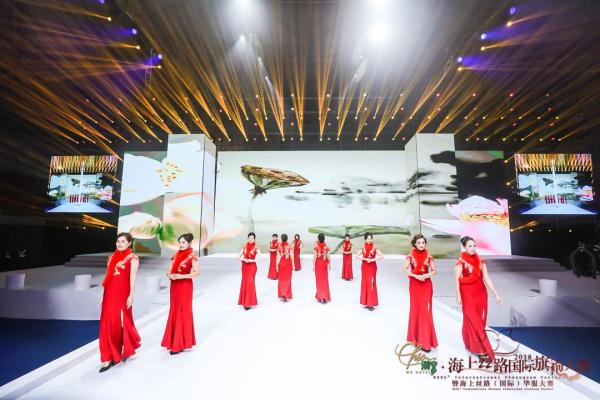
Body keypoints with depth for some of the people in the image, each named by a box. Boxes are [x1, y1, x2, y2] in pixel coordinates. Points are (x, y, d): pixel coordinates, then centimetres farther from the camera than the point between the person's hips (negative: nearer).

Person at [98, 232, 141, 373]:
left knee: (121, 323, 5)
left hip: (122, 294, -5)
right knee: (107, 324, 6)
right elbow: (108, 277, 14)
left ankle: (127, 349, 31)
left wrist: (131, 296, -14)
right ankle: (109, 358, 17)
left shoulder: (132, 258, -6)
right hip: (109, 294, 5)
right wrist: (104, 296, 12)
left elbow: (133, 278, -10)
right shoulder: (112, 257, 12)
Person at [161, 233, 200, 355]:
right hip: (174, 286, 6)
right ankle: (173, 341, 27)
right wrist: (170, 275, -12)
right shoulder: (176, 255, 8)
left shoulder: (191, 256, -10)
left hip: (185, 287, -6)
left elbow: (197, 272, -18)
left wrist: (182, 276, -23)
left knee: (182, 313, 0)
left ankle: (180, 344, 9)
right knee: (174, 312, 13)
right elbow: (169, 270, 9)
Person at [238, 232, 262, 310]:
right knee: (244, 283, 8)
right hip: (244, 267, 4)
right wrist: (243, 259, -14)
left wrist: (251, 260, -18)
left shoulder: (256, 248, -5)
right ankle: (244, 301, 19)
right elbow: (238, 256, 4)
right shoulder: (244, 247, 5)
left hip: (252, 267, -4)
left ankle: (249, 303, 2)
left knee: (250, 283, -5)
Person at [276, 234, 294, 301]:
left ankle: (282, 295, 12)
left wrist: (277, 265, -1)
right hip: (288, 263, -1)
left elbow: (278, 256, -7)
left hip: (281, 263, 1)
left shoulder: (279, 246, -6)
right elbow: (291, 256, -7)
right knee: (287, 279, 6)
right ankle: (286, 295, 1)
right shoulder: (289, 246, -7)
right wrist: (293, 264, -1)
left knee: (281, 279, 12)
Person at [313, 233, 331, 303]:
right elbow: (328, 256, -4)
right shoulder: (326, 246, -5)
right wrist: (329, 265, 7)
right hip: (324, 263, 1)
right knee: (325, 280, 10)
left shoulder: (316, 246, -11)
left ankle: (320, 297, 11)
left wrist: (313, 265, -4)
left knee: (319, 280, 9)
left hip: (318, 263, -1)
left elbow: (315, 256, -11)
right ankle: (325, 297, 7)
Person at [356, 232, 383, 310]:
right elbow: (357, 256, -5)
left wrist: (372, 259, -19)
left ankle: (371, 303, 2)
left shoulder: (375, 248, -4)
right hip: (364, 267, 2)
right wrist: (365, 259, -18)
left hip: (372, 267, -2)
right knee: (365, 284, 5)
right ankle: (366, 302, 14)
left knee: (371, 284, -2)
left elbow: (382, 256, -12)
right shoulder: (363, 248, 1)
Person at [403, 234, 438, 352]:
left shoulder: (429, 257, -1)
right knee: (416, 310, 8)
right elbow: (405, 269, -7)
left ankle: (425, 341, 8)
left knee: (425, 310, -1)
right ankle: (416, 337, 23)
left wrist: (426, 275, -15)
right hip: (414, 285, 0)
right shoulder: (410, 256, -4)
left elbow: (434, 271, 3)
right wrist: (416, 276, -18)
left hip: (426, 285, 0)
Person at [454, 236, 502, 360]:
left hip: (481, 294, 6)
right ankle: (479, 348, 12)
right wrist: (458, 296, -13)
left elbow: (487, 278, 2)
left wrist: (496, 294, -1)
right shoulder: (460, 262, -13)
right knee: (473, 321, 2)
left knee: (480, 320, 14)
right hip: (468, 295, -5)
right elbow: (457, 280, -11)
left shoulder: (480, 261, 1)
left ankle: (472, 344, 30)